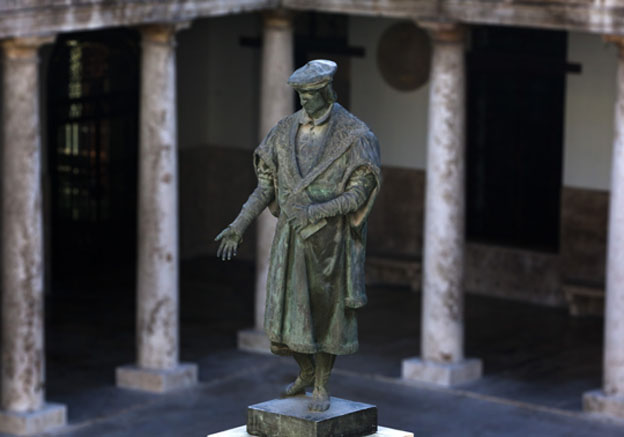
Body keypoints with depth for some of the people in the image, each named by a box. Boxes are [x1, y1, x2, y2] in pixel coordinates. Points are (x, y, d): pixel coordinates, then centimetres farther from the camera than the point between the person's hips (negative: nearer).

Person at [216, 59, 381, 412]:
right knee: (288, 312, 8)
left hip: (331, 237, -4)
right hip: (292, 237, 4)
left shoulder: (355, 136, -11)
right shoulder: (286, 131, 3)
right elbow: (267, 186, 6)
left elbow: (359, 194, -15)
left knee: (326, 312, 3)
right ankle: (307, 372, 34)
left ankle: (322, 388, 19)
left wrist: (316, 211, -29)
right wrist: (239, 226, -3)